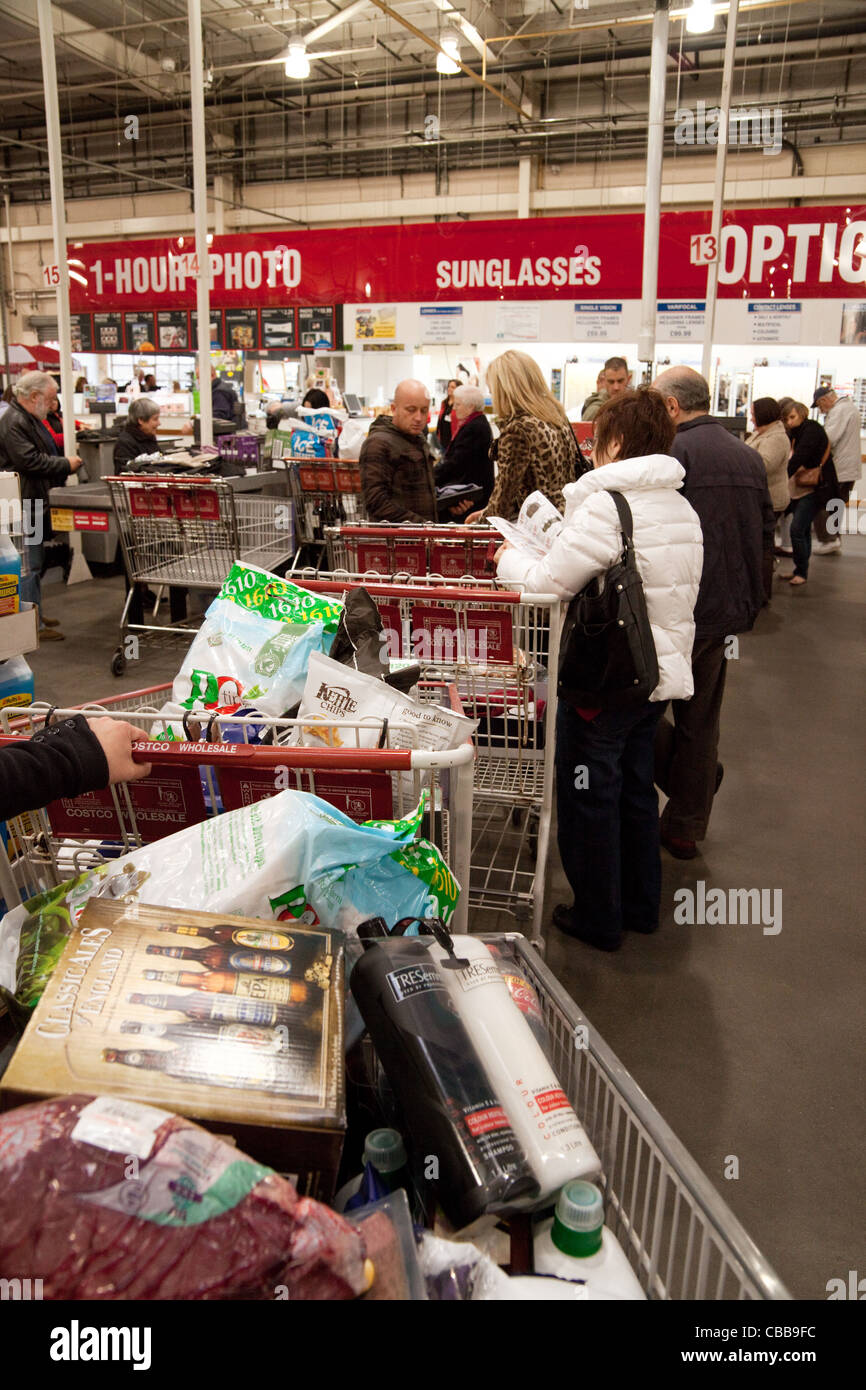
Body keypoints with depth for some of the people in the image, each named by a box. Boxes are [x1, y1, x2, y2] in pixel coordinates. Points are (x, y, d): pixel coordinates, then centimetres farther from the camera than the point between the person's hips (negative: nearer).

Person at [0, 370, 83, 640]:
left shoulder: (31, 420, 19)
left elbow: (44, 457, 29)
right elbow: (30, 461, -24)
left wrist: (65, 464, 12)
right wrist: (66, 465, -14)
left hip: (36, 504, 11)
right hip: (23, 507, -11)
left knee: (35, 562, 17)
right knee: (27, 565, -7)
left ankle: (36, 615, 27)